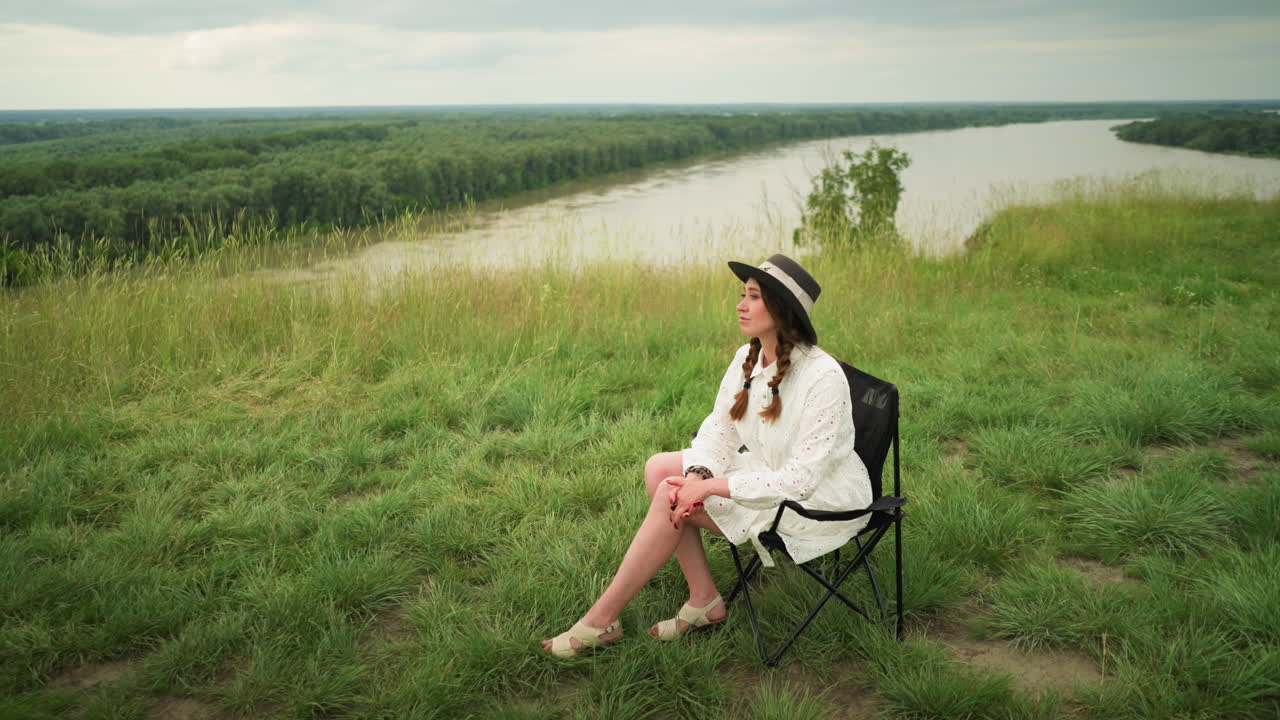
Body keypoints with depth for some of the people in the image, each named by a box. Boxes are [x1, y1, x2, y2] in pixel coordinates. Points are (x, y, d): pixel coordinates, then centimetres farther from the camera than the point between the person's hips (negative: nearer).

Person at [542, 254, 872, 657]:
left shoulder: (823, 377, -26)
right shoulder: (747, 358, -1)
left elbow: (801, 478, -27)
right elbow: (719, 429, -1)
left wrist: (712, 486, -27)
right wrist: (697, 475, -23)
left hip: (818, 500, -8)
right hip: (765, 475, 8)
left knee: (670, 498, -18)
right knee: (660, 468, -6)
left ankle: (602, 620, -5)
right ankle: (704, 602, -2)